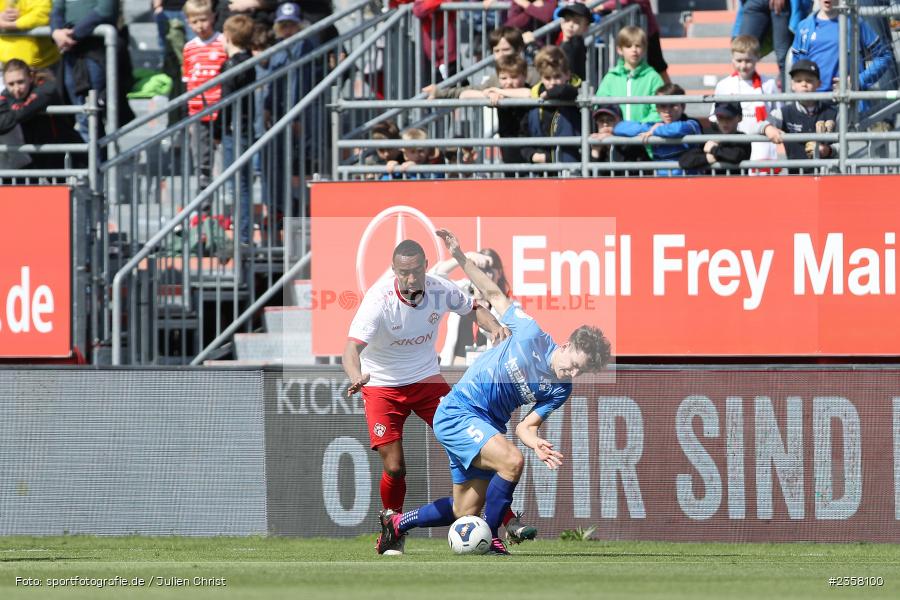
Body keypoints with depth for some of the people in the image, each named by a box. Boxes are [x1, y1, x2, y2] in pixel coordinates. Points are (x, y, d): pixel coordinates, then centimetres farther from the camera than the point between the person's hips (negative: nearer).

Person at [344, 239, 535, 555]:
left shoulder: (440, 290, -14)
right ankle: (393, 536, 14)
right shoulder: (379, 299, -27)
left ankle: (506, 520, 5)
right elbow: (352, 347, -37)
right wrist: (356, 376, -59)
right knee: (394, 468, -11)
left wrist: (495, 327, -15)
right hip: (382, 387, -3)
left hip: (427, 380, 3)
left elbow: (474, 308, 7)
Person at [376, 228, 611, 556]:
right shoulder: (531, 335, -13)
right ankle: (488, 539, -14)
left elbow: (526, 425, -2)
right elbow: (494, 295, -3)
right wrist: (460, 257, -8)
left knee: (467, 513, 9)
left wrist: (534, 441, -25)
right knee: (512, 460, -29)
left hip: (488, 427, 7)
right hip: (457, 412, -7)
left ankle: (396, 521, 33)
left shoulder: (560, 390, 0)